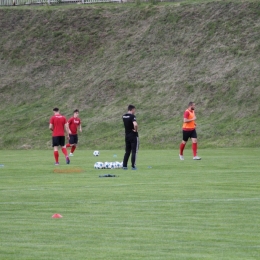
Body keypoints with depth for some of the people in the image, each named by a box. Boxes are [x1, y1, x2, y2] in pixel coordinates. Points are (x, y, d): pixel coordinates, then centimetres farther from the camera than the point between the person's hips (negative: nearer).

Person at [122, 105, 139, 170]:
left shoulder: (124, 116, 7)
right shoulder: (132, 116, -16)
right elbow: (135, 124, -32)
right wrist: (136, 130, -15)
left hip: (127, 136, 7)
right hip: (133, 136, -7)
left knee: (127, 151, 14)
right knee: (134, 151, -1)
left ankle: (124, 165, 11)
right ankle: (133, 166, -3)